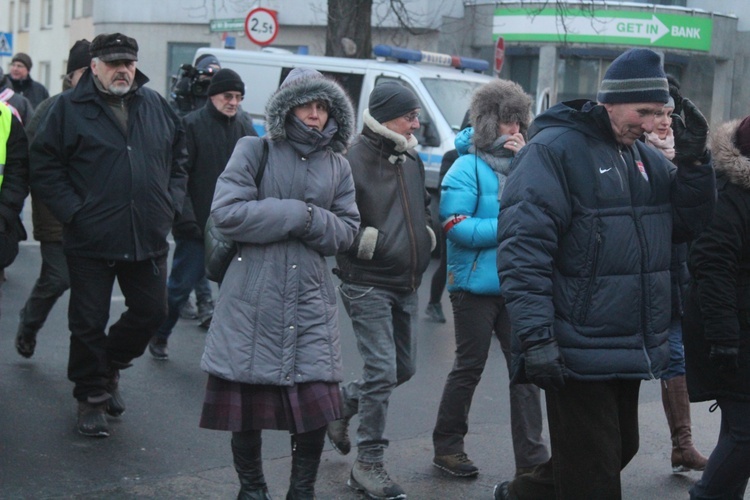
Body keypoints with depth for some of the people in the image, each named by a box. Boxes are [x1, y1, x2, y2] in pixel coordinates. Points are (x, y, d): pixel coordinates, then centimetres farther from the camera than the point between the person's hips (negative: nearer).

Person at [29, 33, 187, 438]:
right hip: (91, 240, -4)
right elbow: (44, 167, -5)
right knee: (89, 323, 4)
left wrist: (171, 202, 6)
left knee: (151, 312, 10)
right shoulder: (69, 108, -3)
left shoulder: (156, 107, 9)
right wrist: (73, 212, -12)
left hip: (149, 238, 4)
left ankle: (109, 364, 35)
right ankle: (92, 397, 20)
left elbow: (179, 156, 19)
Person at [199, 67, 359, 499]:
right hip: (253, 297, -3)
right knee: (247, 401, 4)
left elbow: (346, 232, 8)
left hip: (311, 301, 3)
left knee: (316, 403, -3)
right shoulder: (255, 151, 0)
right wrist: (298, 213, -10)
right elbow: (226, 212, -12)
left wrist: (310, 220, -11)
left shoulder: (338, 166, 13)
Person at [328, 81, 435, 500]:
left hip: (406, 285, 8)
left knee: (404, 368, 14)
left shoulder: (412, 160, 13)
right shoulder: (354, 159, -13)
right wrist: (367, 242, -16)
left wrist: (426, 237, 12)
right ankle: (369, 465, 2)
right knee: (383, 371, -10)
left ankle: (342, 404, 38)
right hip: (368, 284, -8)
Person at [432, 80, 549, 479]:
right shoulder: (468, 168, -8)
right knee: (469, 368, 6)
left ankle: (532, 458, 7)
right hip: (476, 285, -5)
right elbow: (456, 225, -17)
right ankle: (446, 448, 23)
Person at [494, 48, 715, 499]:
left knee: (620, 448, 21)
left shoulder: (645, 158, 13)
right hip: (580, 355, -8)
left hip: (630, 351, 8)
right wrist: (535, 335, -25)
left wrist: (695, 161, -2)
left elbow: (688, 224, 13)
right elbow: (523, 248, -18)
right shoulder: (556, 149, -12)